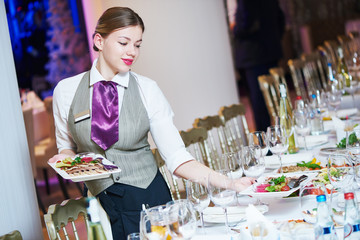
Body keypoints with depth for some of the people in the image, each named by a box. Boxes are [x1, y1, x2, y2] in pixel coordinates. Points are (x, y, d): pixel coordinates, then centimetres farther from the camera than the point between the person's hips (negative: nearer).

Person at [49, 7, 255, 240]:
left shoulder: (147, 90, -5)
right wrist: (65, 158, -11)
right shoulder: (66, 90, -2)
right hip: (101, 205, 1)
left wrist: (227, 182, -22)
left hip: (149, 197, 0)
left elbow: (176, 156, -10)